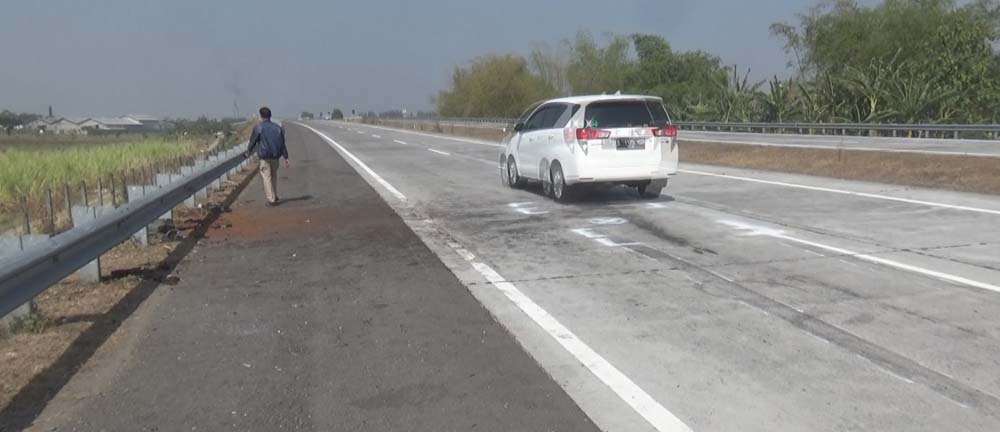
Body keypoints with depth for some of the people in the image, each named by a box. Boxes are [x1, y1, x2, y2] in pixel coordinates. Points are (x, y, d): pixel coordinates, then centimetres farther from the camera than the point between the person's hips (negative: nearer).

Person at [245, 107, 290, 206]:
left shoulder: (258, 127, -6)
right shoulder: (277, 128, 7)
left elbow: (252, 141, -1)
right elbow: (283, 144, 6)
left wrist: (249, 152, 18)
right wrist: (286, 158, 8)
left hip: (265, 157, -5)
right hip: (275, 156, 5)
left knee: (266, 177, -1)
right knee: (274, 176, 21)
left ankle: (271, 200, -7)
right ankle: (274, 196, 29)